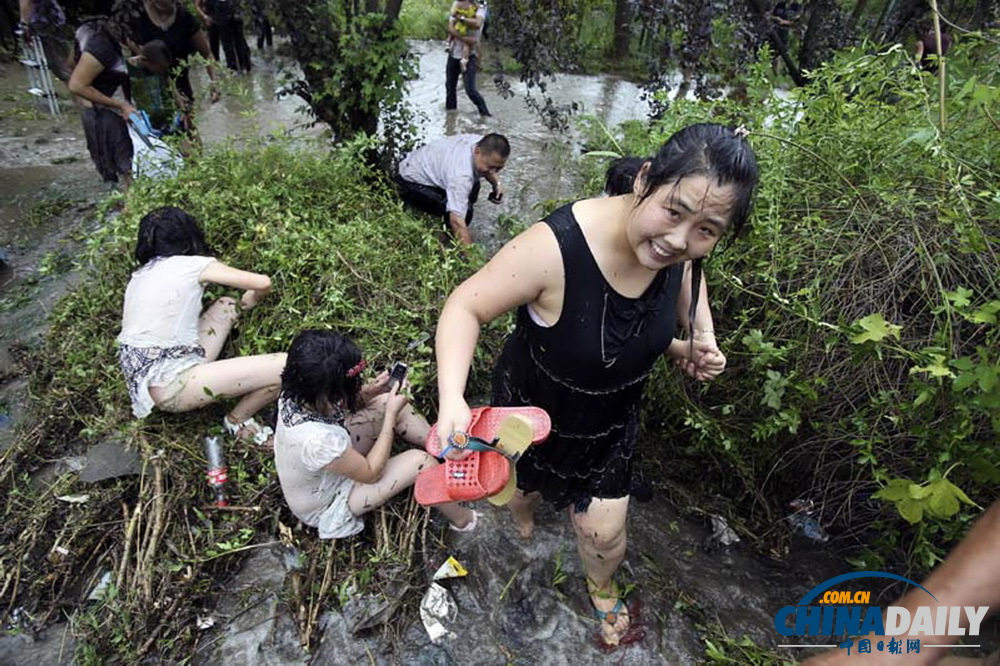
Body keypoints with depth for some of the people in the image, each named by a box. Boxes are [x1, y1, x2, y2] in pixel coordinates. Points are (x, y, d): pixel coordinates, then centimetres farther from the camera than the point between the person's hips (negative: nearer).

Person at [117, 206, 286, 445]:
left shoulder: (138, 276, 17)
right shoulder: (192, 265, -3)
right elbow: (263, 283, -6)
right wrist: (248, 303, 18)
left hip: (141, 379, 9)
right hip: (169, 384, -9)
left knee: (226, 305, 20)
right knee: (286, 367, -18)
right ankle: (238, 421, 5)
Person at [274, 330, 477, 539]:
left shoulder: (296, 393, -23)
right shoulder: (319, 441, -45)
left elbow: (336, 407, 1)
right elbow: (371, 473, -26)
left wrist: (368, 392, -18)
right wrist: (391, 415, -24)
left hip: (324, 471, 7)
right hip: (327, 507, -7)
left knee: (386, 402, -5)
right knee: (419, 461, -18)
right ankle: (461, 519, 10)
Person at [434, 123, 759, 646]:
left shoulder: (683, 248, -21)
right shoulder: (555, 248, -40)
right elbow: (465, 307, -30)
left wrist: (701, 339, -12)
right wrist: (452, 400, -44)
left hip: (613, 420, 3)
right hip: (534, 410, -3)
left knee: (604, 533, 16)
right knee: (523, 492, 27)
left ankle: (602, 588, 56)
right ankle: (524, 505, 70)